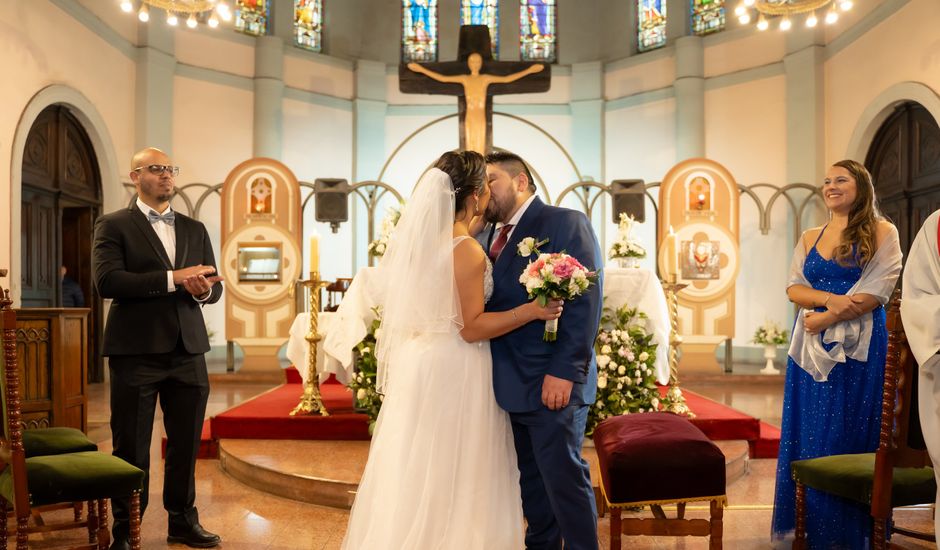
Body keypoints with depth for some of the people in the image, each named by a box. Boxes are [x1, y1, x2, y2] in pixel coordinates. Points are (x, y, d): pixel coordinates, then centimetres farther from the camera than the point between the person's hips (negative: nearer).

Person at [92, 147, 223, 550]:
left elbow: (214, 285, 13)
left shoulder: (194, 229, 15)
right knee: (131, 448, 5)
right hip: (136, 351, -4)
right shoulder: (113, 226, 1)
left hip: (187, 351, 4)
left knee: (186, 444, 10)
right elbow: (107, 281, -14)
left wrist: (203, 288, -12)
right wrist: (173, 278, -19)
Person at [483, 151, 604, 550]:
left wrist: (564, 372, -21)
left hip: (552, 383, -7)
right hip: (513, 383, 7)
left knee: (564, 478, 0)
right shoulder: (497, 238, 17)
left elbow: (585, 301, -15)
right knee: (531, 478, 16)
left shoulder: (567, 223, -6)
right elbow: (493, 307, 14)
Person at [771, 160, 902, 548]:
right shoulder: (810, 238, 14)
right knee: (808, 436, 5)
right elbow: (794, 288, 5)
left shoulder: (881, 233, 0)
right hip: (811, 346, 5)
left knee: (849, 436, -2)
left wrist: (825, 318, -15)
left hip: (859, 347, -4)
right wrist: (828, 298, -14)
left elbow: (875, 292, -10)